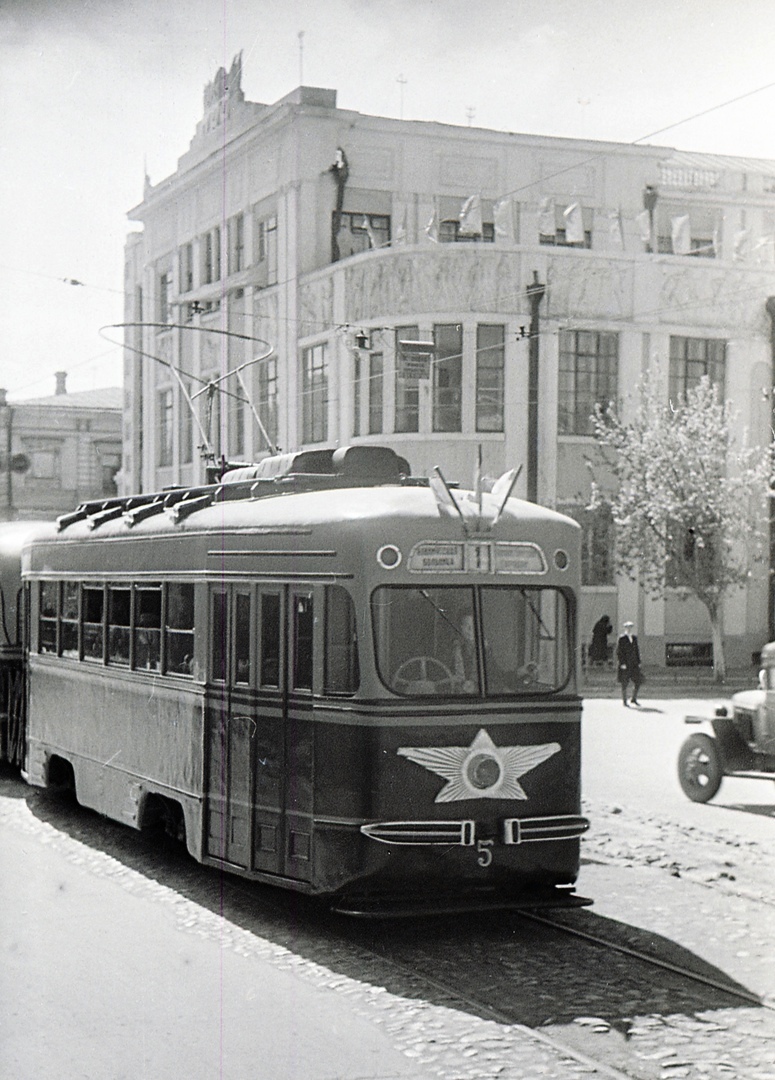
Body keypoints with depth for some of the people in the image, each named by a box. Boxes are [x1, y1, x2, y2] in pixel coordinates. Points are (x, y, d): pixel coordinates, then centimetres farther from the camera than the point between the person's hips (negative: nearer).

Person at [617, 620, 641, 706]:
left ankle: (634, 699, 16)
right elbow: (619, 652, -9)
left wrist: (638, 662, 10)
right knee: (624, 684, 0)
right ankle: (625, 701, 7)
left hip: (634, 664, 6)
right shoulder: (621, 639, -7)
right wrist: (622, 663, -16)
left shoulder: (634, 637, 11)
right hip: (624, 664, -6)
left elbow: (637, 650, 16)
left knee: (637, 682, 1)